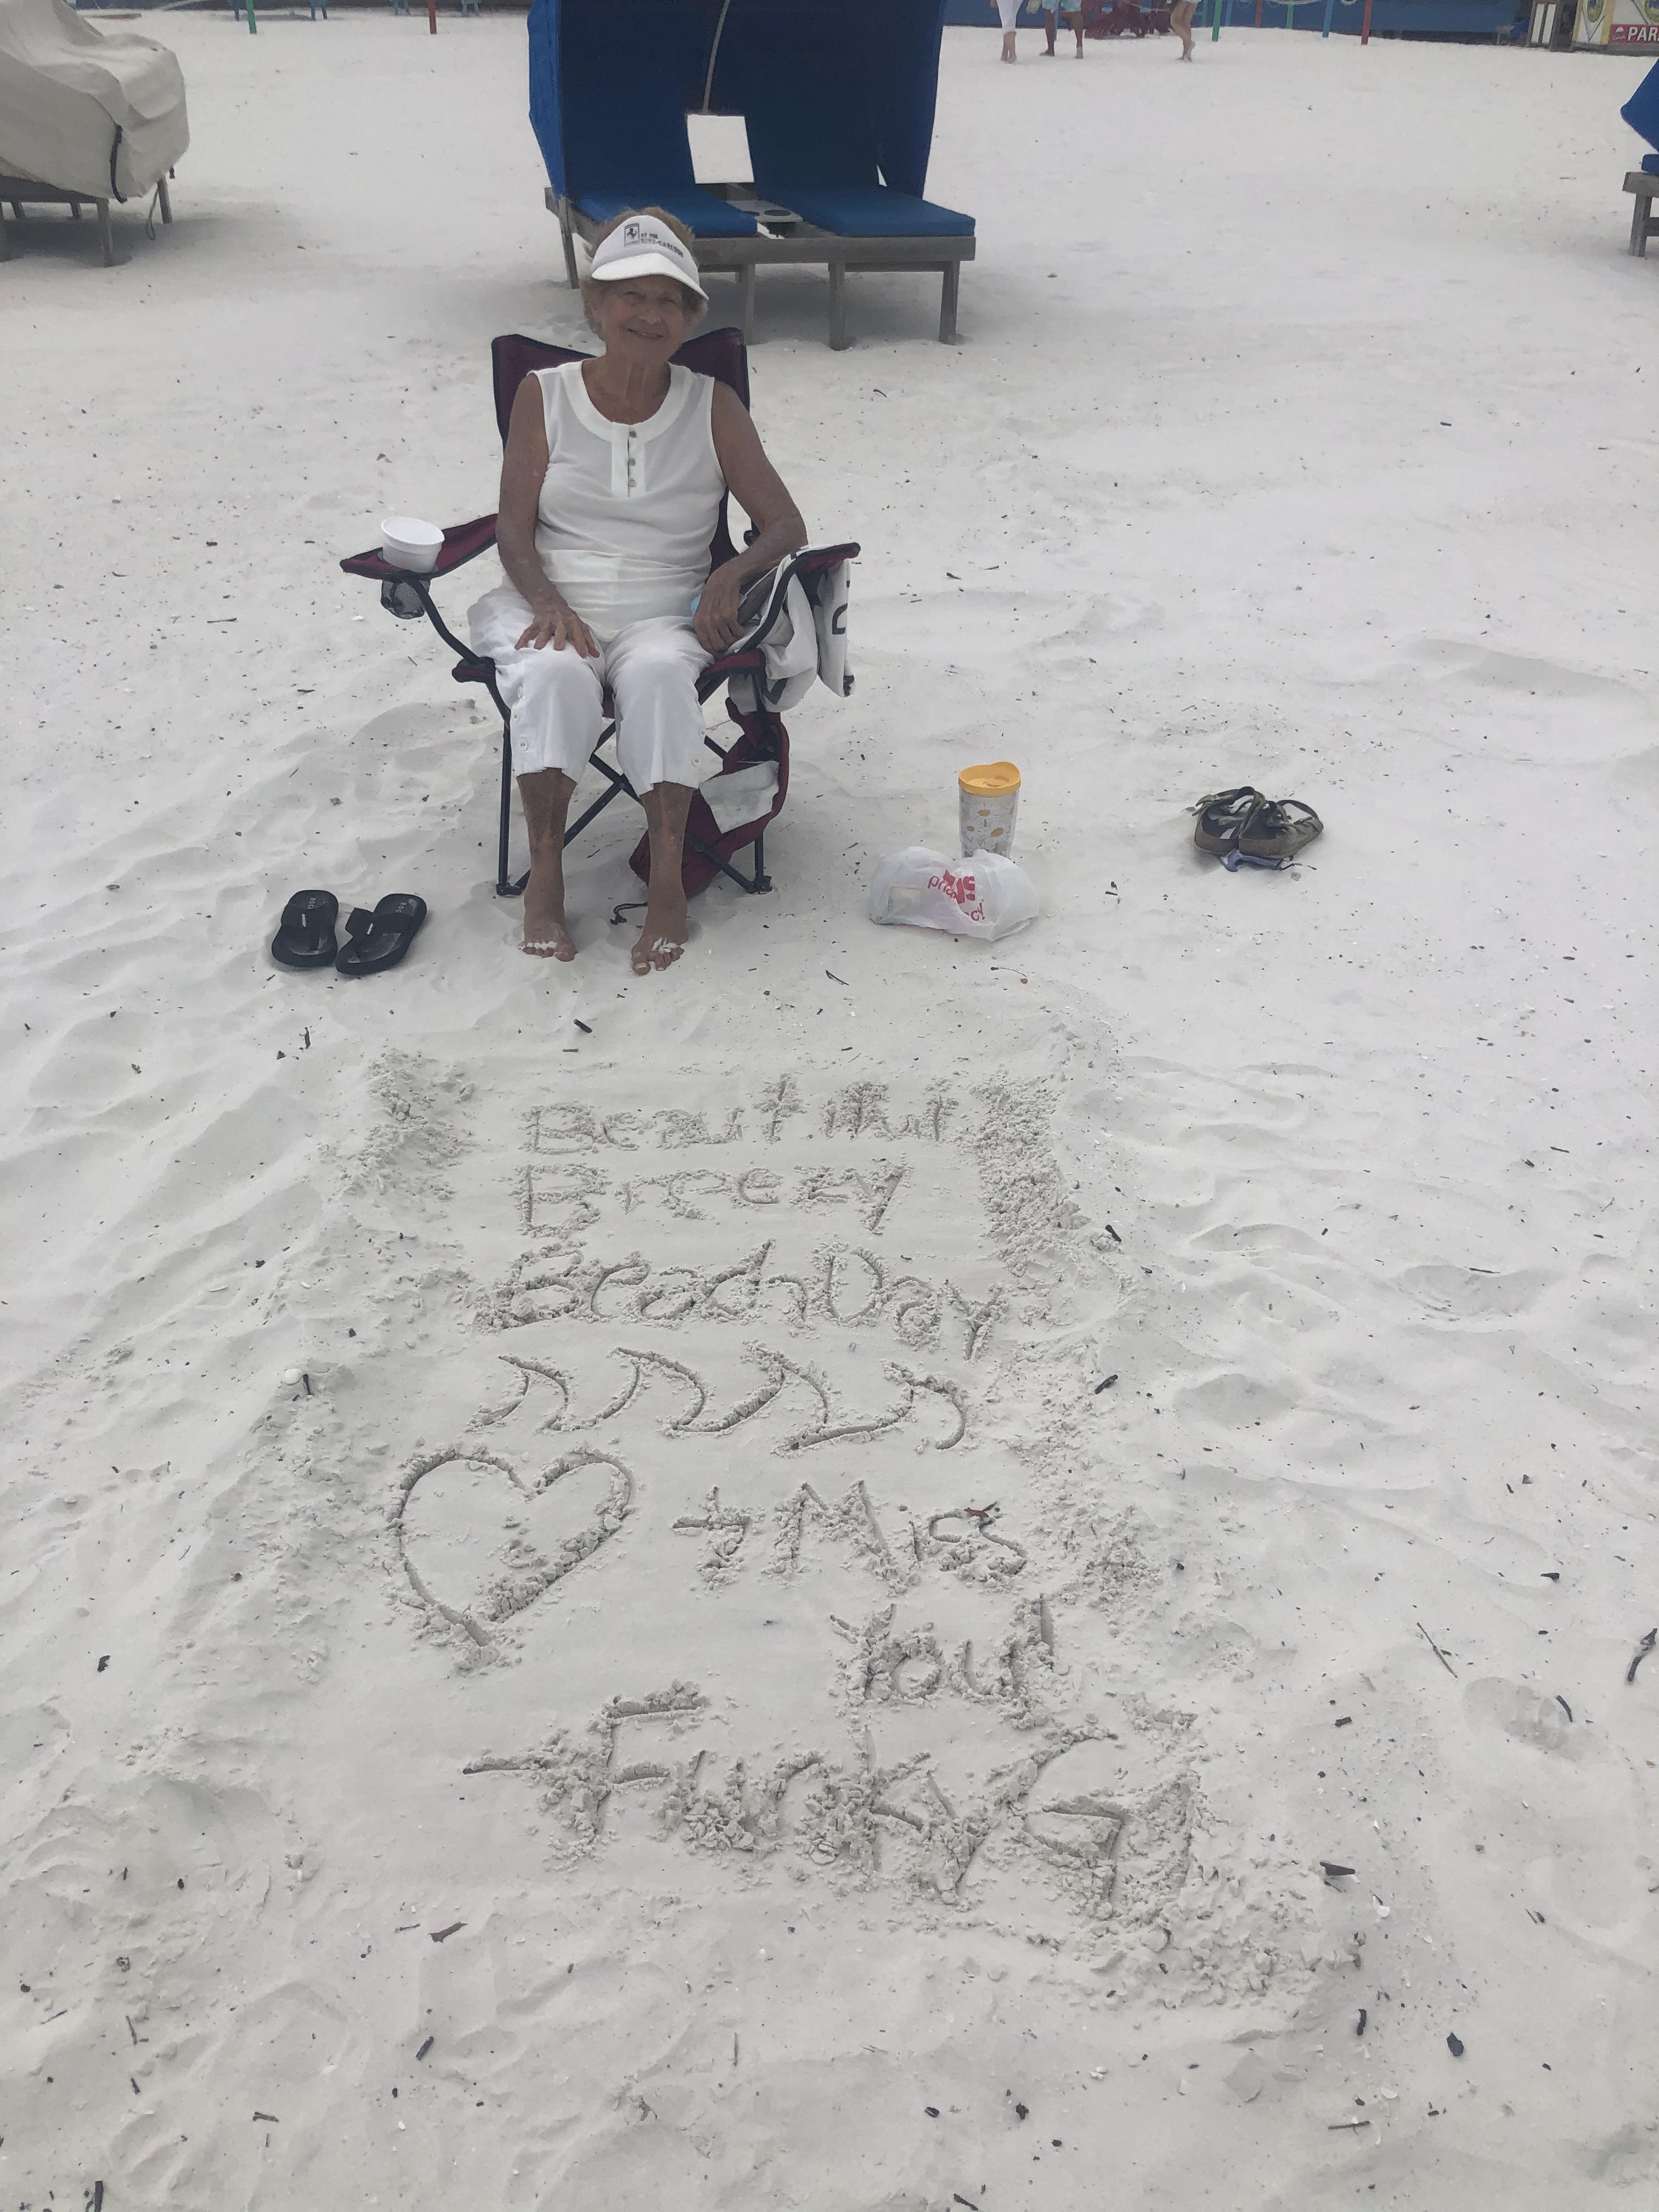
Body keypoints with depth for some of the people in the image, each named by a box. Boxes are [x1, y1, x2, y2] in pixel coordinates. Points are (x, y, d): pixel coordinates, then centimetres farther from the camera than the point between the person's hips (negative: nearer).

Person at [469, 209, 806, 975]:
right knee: (556, 674, -35)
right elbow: (514, 528, 3)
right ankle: (545, 875, -23)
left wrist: (731, 576, -16)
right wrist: (549, 603, -18)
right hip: (549, 604, 0)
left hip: (665, 613, 0)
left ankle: (667, 881, -30)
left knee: (659, 672, -36)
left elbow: (786, 527, 5)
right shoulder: (543, 395, 8)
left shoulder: (714, 408, 8)